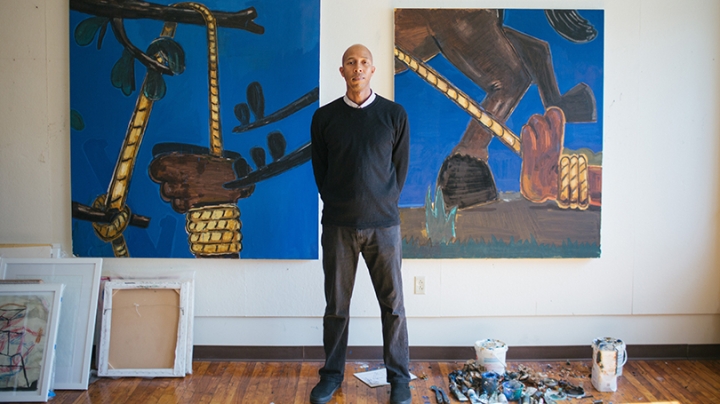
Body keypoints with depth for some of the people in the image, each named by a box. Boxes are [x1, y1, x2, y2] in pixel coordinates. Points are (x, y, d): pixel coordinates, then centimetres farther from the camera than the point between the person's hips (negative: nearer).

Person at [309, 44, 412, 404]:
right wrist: (337, 204, 6)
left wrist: (384, 206, 4)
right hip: (337, 225, 1)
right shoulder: (324, 116, 4)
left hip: (383, 225, -1)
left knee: (392, 303, 5)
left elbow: (400, 167, 6)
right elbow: (320, 168, 9)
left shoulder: (394, 114, 2)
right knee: (336, 304, 9)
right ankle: (332, 374, 24)